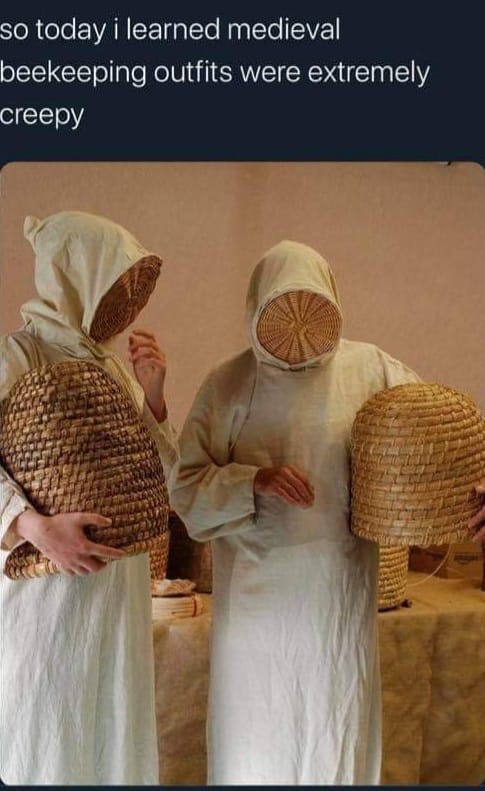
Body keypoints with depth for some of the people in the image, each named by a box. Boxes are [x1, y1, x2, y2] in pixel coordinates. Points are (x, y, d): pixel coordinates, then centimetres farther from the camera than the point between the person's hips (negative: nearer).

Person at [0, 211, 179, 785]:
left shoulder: (110, 364, 10)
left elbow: (158, 477, 11)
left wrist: (152, 396, -2)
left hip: (117, 585, 7)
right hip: (48, 587, -7)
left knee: (113, 735, 16)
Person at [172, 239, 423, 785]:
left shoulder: (372, 370, -2)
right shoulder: (227, 384, -2)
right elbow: (184, 484, -3)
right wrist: (254, 483, -19)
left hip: (338, 591, 0)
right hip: (254, 592, 0)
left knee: (336, 729, 12)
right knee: (253, 739, 12)